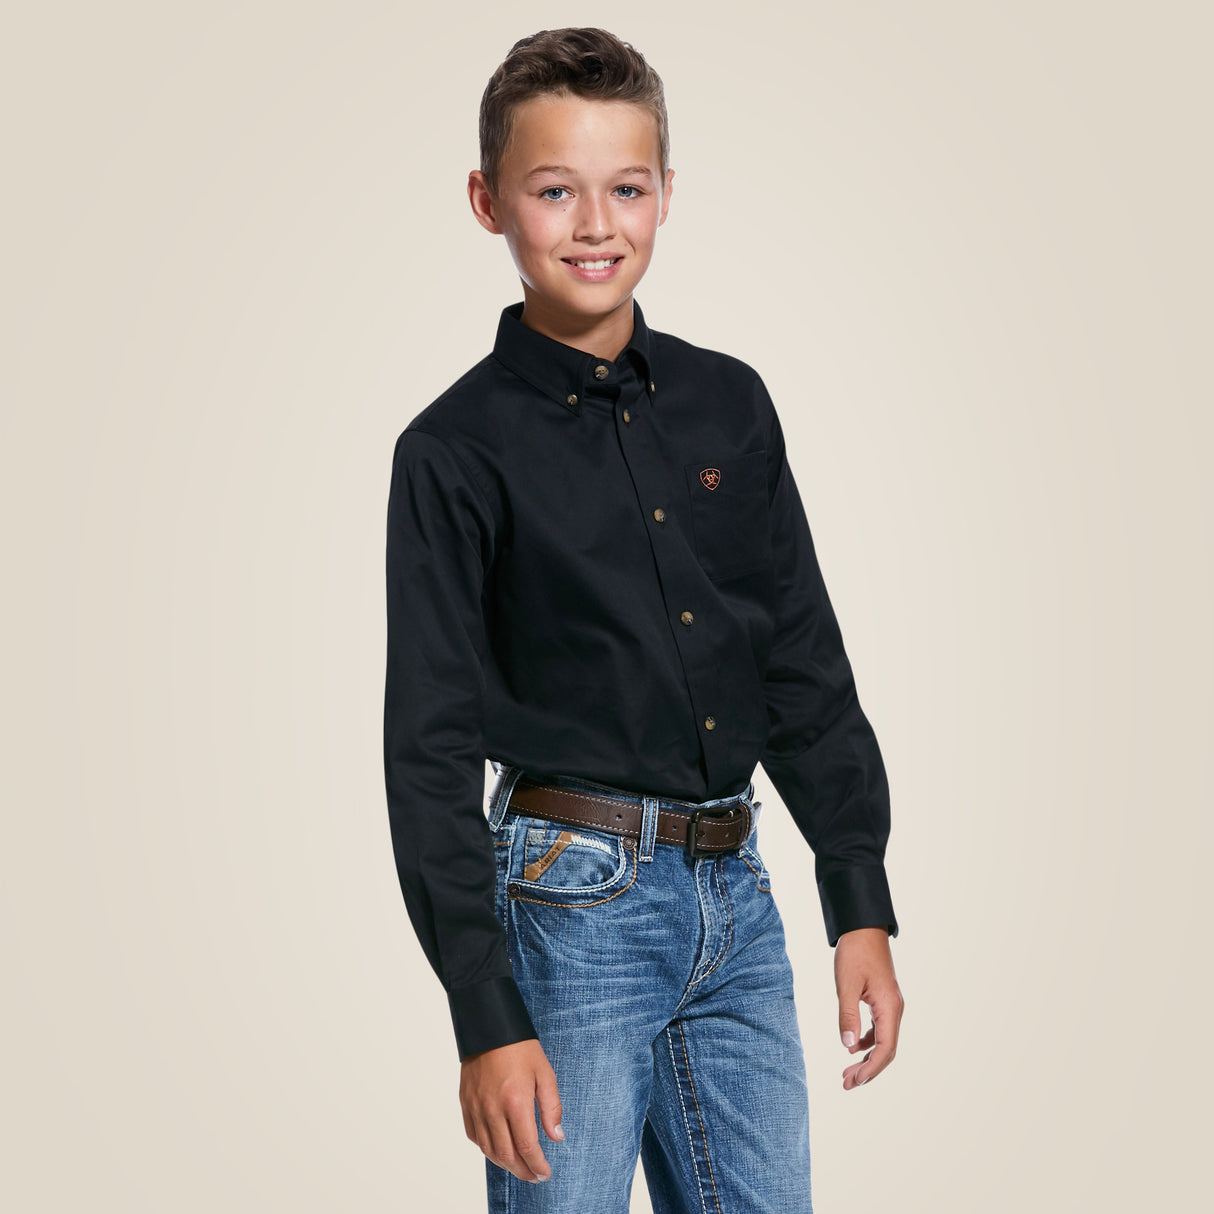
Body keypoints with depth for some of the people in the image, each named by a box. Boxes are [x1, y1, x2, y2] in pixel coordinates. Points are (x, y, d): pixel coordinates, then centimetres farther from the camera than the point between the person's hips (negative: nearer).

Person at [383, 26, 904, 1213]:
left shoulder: (729, 404, 8)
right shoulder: (459, 449, -6)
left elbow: (808, 670, 13)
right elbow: (430, 751, -7)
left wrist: (862, 905, 9)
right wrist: (486, 1017, -11)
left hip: (736, 894, 5)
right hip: (573, 901, -5)